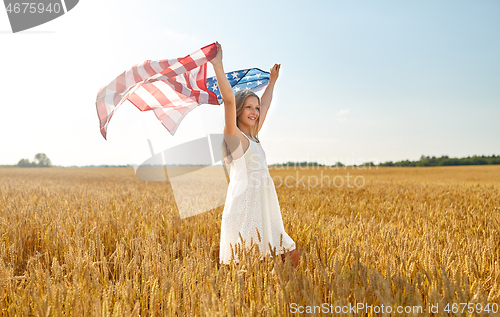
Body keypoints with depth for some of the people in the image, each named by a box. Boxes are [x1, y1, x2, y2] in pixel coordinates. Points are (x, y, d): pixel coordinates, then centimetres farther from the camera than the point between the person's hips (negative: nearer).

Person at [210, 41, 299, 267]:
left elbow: (265, 105, 30)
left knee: (291, 253, 6)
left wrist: (273, 80, 38)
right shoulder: (234, 136, -4)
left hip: (264, 210, 9)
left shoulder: (252, 137, 17)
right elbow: (229, 99, -19)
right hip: (244, 208, -9)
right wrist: (218, 66, -22)